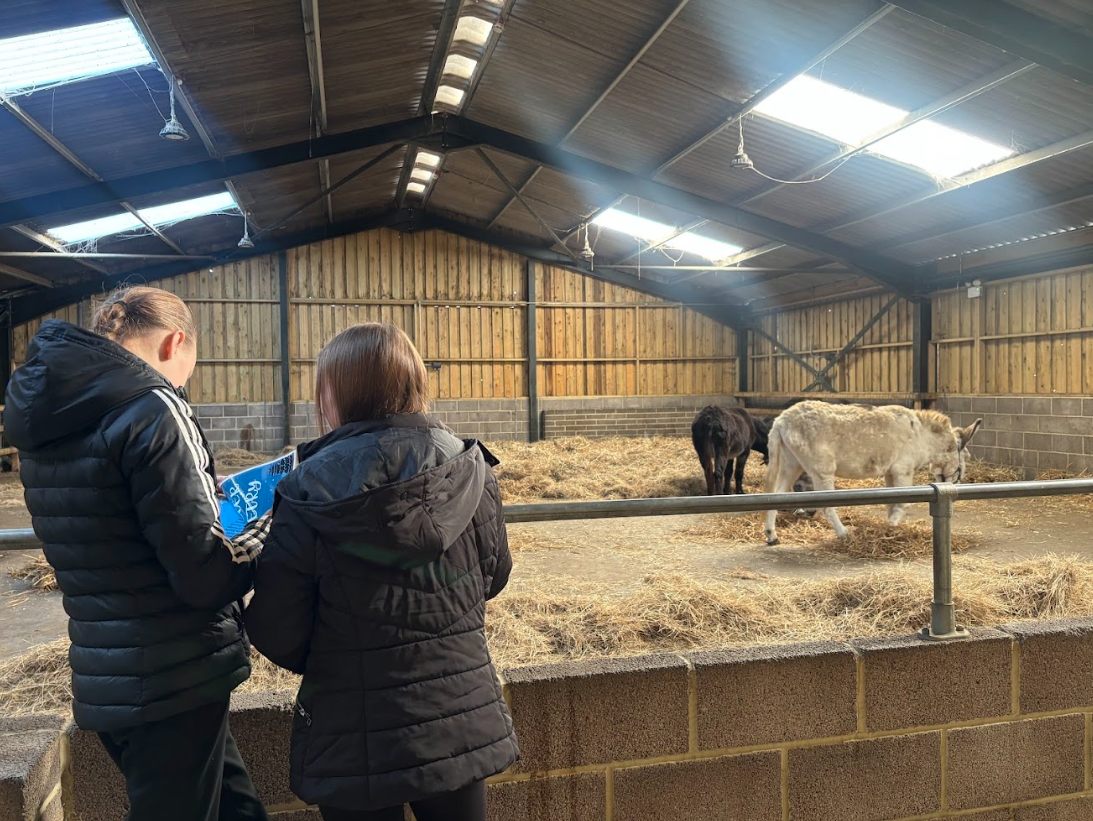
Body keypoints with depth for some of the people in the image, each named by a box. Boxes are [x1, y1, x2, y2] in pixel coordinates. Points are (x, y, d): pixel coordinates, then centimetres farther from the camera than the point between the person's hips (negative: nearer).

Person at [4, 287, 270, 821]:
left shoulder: (45, 414, 6)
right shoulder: (153, 410, -19)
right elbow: (204, 577, -21)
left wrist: (207, 504, 16)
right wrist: (270, 534, -4)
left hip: (106, 679, 8)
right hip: (173, 682, -8)